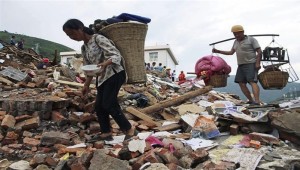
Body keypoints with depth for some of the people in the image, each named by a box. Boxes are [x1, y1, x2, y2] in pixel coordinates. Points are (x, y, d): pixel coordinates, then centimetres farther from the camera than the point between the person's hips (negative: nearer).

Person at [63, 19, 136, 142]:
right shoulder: (84, 48, 14)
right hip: (102, 77, 9)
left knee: (108, 104, -14)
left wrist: (105, 63, -38)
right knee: (99, 105, 4)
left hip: (114, 73, -9)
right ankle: (106, 132, 16)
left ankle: (129, 130, -2)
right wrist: (86, 85, 16)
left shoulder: (98, 38, -11)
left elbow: (116, 55, -20)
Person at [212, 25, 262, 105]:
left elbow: (259, 52, -5)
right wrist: (218, 51, 18)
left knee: (252, 81, -19)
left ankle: (257, 101, -27)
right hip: (241, 65, 7)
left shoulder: (251, 39, -1)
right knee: (241, 83, 1)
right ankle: (251, 101, 9)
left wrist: (257, 63, -17)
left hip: (251, 64, -7)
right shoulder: (236, 42, 18)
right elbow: (231, 52, 25)